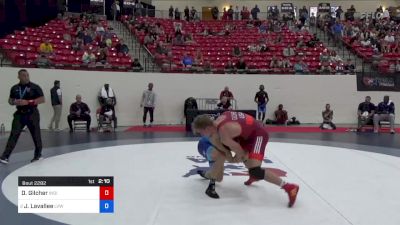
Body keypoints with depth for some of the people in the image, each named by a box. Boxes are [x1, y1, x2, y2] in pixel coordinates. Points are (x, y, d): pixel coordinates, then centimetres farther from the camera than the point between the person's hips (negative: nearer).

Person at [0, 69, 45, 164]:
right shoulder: (14, 88, 8)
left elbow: (42, 99, -9)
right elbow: (10, 100, 17)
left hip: (32, 114, -2)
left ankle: (38, 155, 23)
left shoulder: (34, 87, -4)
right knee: (13, 135, -4)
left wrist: (28, 102, -18)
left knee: (36, 135, 7)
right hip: (19, 114, 3)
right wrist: (14, 102, -7)